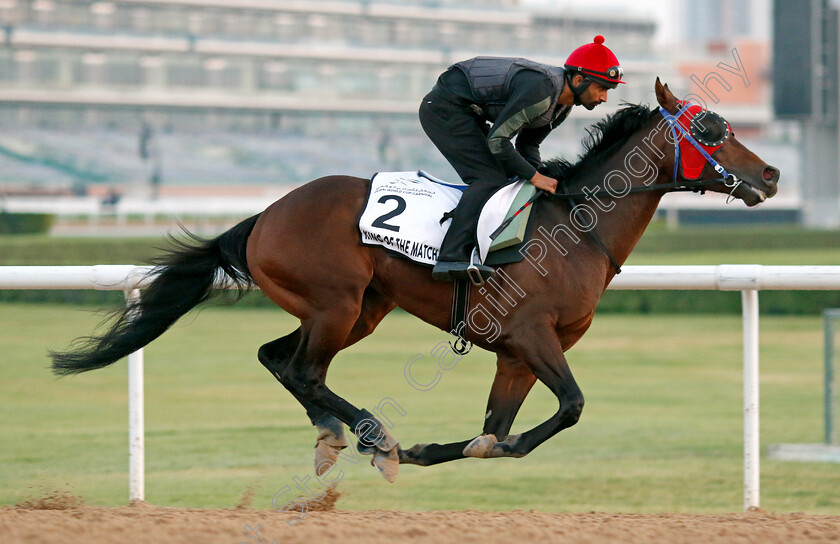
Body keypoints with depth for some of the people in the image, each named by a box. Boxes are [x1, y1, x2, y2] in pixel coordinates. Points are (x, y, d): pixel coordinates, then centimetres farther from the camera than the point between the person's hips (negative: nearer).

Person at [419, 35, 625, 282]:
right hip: (445, 107, -10)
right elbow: (497, 140, -27)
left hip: (467, 112, 10)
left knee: (505, 179, 9)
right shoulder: (540, 90, -29)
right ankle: (452, 258, -29)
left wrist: (542, 179, -3)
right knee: (489, 178, -19)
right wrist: (534, 176, -21)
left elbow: (527, 144, 12)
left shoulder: (563, 104, 3)